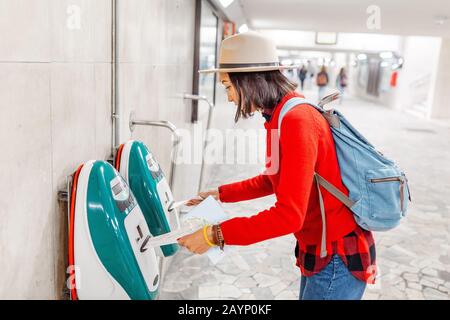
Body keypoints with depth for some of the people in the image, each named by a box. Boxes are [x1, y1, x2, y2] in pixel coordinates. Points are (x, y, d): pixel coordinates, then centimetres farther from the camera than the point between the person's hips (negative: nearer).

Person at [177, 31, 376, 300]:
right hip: (319, 251, 8)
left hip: (338, 258, -8)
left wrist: (216, 235, -24)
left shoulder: (297, 121, -25)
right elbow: (273, 179, 18)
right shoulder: (281, 117, 4)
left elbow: (289, 215, -28)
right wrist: (221, 194, 18)